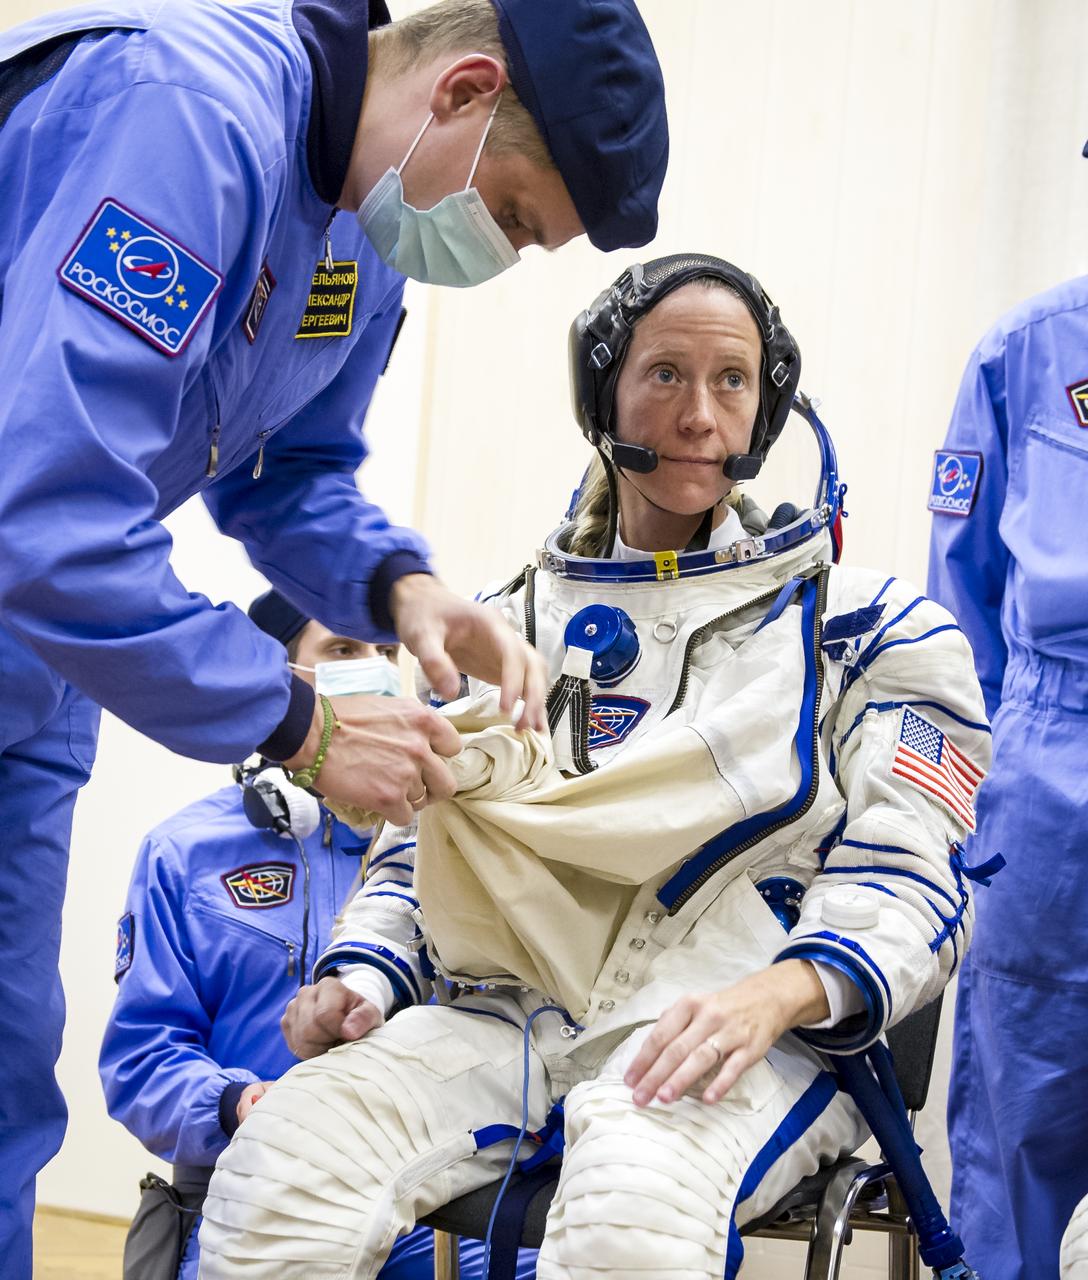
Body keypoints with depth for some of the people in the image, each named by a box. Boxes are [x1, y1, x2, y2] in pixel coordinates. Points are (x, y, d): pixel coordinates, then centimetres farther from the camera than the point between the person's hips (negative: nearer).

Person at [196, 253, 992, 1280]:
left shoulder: (868, 627, 10)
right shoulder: (509, 629, 21)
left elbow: (908, 884, 1)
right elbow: (411, 849, 24)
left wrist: (773, 994, -20)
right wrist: (361, 976, 1)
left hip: (751, 1039, -3)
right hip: (509, 1021, 3)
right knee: (280, 1165, -29)